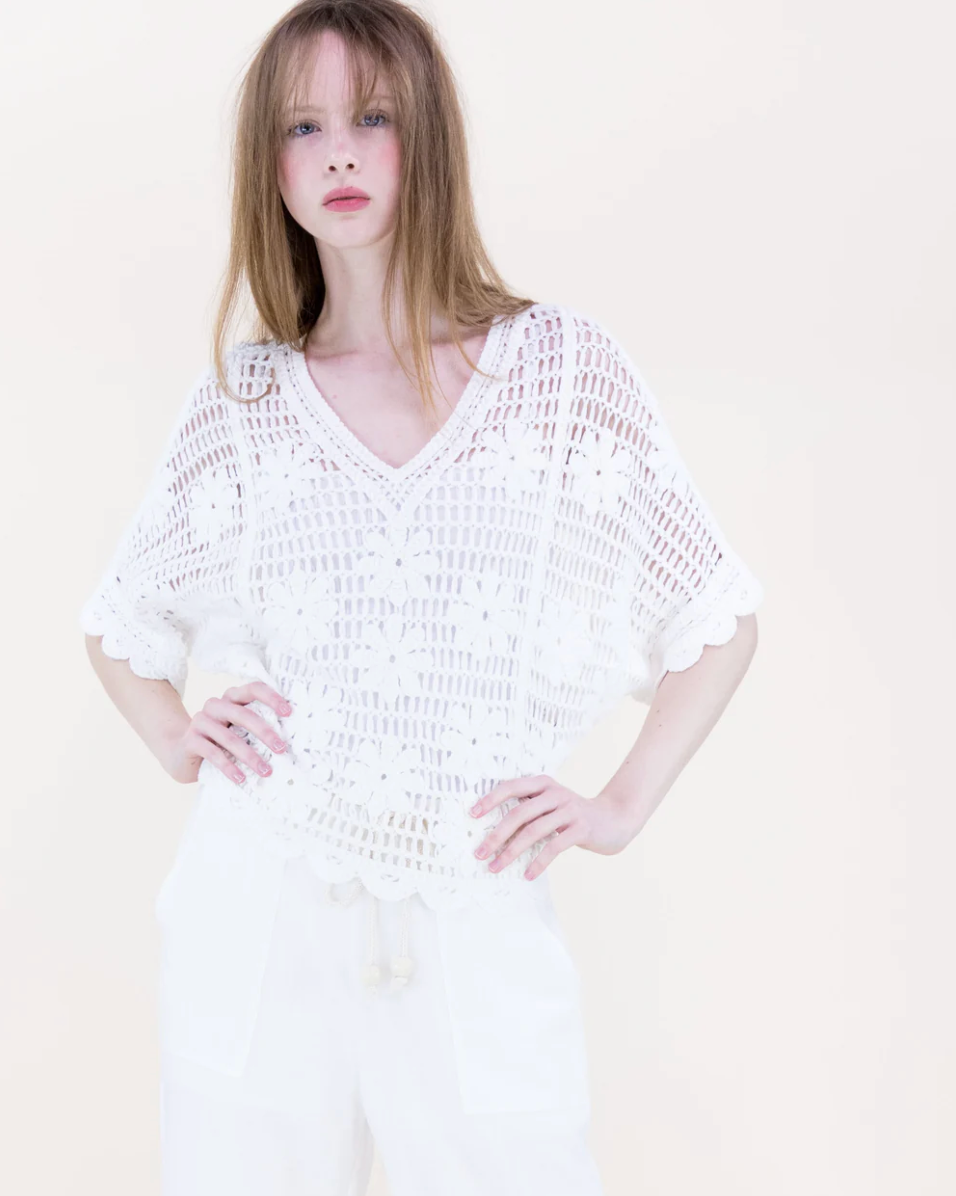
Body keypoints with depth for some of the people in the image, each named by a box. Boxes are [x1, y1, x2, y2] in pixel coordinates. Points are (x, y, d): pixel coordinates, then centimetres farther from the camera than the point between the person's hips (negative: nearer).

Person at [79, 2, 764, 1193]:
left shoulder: (565, 367, 0)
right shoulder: (240, 404, 4)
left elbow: (720, 618, 6)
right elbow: (119, 618, 19)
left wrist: (621, 806, -1)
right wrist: (178, 739, 2)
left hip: (477, 929, -1)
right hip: (259, 915, 2)